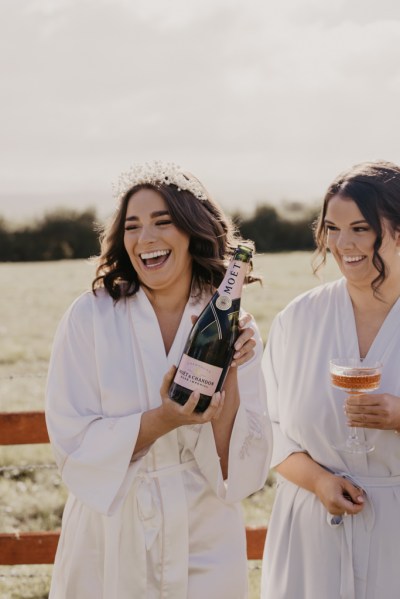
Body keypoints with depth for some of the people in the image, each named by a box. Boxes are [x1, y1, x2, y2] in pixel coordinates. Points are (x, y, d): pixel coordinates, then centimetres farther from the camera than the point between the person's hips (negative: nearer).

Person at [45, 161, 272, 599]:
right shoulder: (89, 318, -8)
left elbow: (239, 468, -7)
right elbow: (73, 445, -11)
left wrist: (228, 374, -19)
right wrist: (160, 421, -24)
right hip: (111, 550, -1)